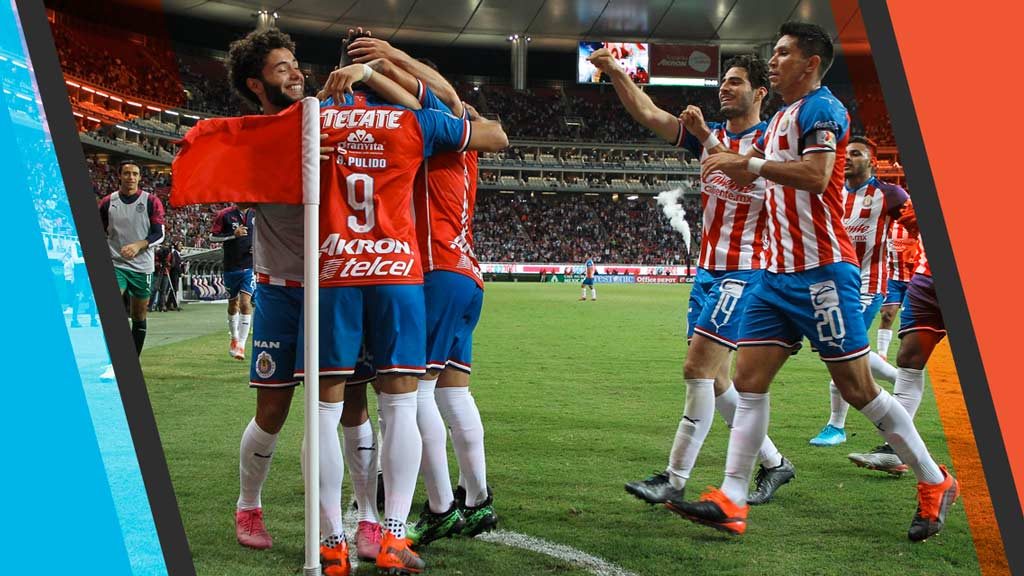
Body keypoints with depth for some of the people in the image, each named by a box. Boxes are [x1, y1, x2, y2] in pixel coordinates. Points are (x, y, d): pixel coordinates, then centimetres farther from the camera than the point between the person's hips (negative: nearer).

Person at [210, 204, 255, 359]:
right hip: (230, 267, 0)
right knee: (233, 304, 14)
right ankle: (234, 339, 35)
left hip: (250, 267, 0)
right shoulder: (225, 215, -4)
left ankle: (241, 345, -13)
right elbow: (212, 236, -5)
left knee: (245, 303, -13)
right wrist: (233, 234, -17)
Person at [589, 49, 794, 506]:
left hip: (743, 274, -8)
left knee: (698, 370, -14)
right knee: (714, 379, 9)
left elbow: (745, 173, -25)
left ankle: (675, 481, -10)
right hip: (707, 271, 8)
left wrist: (706, 137, -31)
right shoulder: (710, 135, 13)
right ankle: (774, 463, 23)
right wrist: (615, 72, -5)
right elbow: (647, 113, 5)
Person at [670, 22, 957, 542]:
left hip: (821, 272, -9)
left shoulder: (821, 108, -9)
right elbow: (743, 172, 30)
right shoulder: (781, 118, 20)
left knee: (857, 387, -3)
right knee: (749, 380, 0)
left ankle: (935, 483, 12)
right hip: (778, 273, 9)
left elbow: (814, 175, -26)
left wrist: (751, 163, -23)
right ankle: (731, 502, 0)